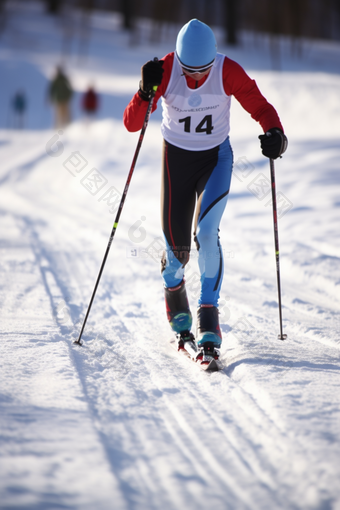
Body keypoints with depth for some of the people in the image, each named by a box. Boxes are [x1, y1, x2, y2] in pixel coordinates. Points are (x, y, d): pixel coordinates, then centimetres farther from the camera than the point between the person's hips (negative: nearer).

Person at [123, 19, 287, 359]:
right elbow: (131, 124, -21)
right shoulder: (164, 71, -21)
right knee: (177, 248, 3)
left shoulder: (229, 72, -20)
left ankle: (208, 316, -12)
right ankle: (173, 288, 40)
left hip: (216, 158, 0)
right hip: (176, 157, 1)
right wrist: (145, 93, -40)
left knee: (206, 234, -22)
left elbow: (259, 107, -12)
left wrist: (275, 133, -33)